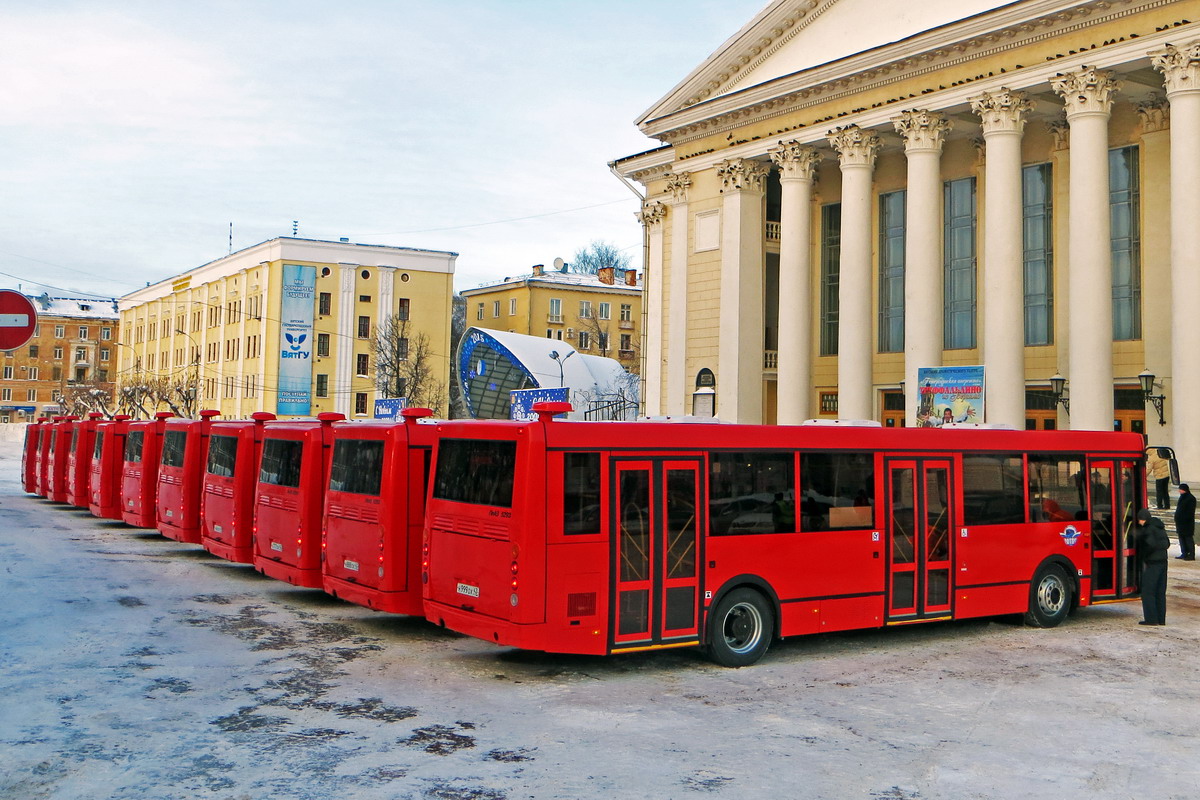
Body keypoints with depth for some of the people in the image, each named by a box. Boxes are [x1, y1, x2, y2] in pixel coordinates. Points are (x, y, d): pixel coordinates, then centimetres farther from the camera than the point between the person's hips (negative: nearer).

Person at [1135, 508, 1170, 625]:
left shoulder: (1148, 529, -11)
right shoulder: (1160, 527, 16)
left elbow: (1150, 544, -20)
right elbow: (1167, 544, 19)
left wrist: (1143, 555, -7)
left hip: (1152, 563, -8)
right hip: (1163, 562, 8)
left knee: (1147, 592, -4)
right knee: (1160, 592, 11)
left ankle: (1151, 619, -6)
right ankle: (1161, 619, 12)